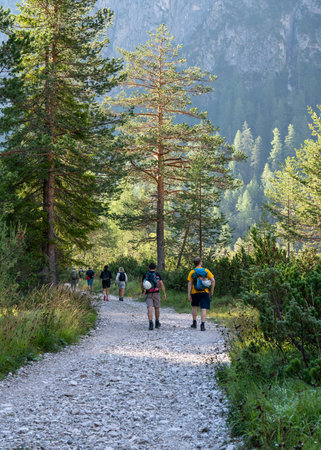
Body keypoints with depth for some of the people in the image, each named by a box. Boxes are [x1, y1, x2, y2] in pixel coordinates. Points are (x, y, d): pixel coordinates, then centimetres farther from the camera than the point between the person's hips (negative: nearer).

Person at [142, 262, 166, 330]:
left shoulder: (145, 275, 8)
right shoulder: (157, 274, 3)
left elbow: (142, 285, 15)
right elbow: (162, 284, -3)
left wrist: (142, 291, 35)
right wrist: (164, 294, -3)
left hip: (148, 294, 0)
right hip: (156, 293, 0)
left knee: (149, 309, -9)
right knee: (157, 308, 15)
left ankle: (151, 323, -28)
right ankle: (157, 323, 28)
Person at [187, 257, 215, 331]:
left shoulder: (192, 272, 0)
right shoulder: (206, 271, 2)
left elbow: (189, 284, -5)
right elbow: (213, 280, -3)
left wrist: (189, 295, -4)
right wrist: (212, 291, 6)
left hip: (195, 292, 1)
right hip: (205, 292, -1)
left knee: (194, 307, 22)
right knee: (203, 309, -2)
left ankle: (194, 323, 24)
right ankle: (202, 325, -11)